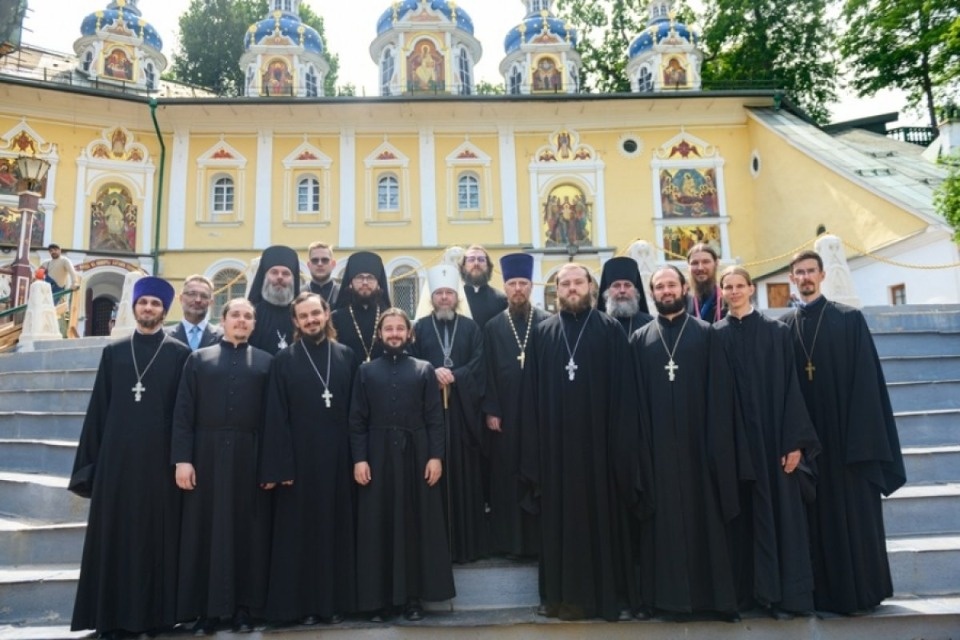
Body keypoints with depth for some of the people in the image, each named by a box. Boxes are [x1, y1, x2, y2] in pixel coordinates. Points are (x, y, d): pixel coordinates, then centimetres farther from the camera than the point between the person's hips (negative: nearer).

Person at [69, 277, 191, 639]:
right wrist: (90, 461, 5)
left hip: (159, 456, -2)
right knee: (114, 534, 6)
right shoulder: (113, 352, 11)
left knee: (157, 534, 3)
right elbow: (98, 408, 9)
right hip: (117, 456, 3)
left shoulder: (179, 354, 3)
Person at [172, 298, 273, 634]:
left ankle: (243, 606, 14)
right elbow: (183, 412, 2)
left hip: (250, 456, 0)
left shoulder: (266, 362, 7)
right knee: (205, 529, 4)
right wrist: (182, 458, -7)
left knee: (248, 530, 4)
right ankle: (207, 609, 14)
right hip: (207, 454, 1)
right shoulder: (198, 359, 9)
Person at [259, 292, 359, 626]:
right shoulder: (284, 361, 1)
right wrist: (279, 466, -12)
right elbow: (276, 417, -4)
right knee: (300, 529, 5)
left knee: (336, 526, 9)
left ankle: (335, 600, 21)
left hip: (338, 455, 2)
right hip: (299, 456, -2)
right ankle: (302, 603, 17)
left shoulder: (347, 357, 5)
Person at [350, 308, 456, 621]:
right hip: (378, 455, 1)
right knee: (378, 526, 4)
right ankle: (379, 598, 14)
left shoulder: (424, 370, 5)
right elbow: (357, 420, 2)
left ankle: (413, 596, 14)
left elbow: (435, 417, 1)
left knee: (416, 523, 4)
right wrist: (359, 458, -7)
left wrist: (436, 456, -8)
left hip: (415, 454, 0)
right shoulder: (366, 371, 6)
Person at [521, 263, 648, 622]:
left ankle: (598, 594, 16)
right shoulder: (542, 333, 9)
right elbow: (533, 393, 6)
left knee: (598, 513, 4)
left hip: (597, 437, -2)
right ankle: (561, 593, 20)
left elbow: (623, 391, -2)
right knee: (559, 516, 8)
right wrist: (535, 443, 0)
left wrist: (621, 442, -8)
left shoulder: (610, 330, 2)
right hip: (556, 439, 2)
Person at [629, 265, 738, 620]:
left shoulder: (706, 333, 5)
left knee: (703, 509, 4)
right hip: (658, 440, 1)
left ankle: (712, 591, 15)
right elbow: (636, 394, 5)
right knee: (664, 513, 5)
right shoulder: (640, 338, 8)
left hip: (698, 437, -1)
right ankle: (668, 591, 15)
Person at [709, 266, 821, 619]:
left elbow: (790, 387, -2)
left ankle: (785, 593, 10)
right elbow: (716, 395, 1)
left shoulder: (777, 331, 3)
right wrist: (720, 445, -5)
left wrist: (795, 442, -9)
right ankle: (747, 590, 17)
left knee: (780, 511, 2)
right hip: (735, 438, 1)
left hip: (774, 434, -1)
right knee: (744, 515, 6)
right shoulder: (716, 336, 4)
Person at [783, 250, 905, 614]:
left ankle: (858, 593, 15)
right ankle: (822, 593, 18)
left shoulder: (850, 319, 0)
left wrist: (862, 439, -11)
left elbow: (865, 380, -5)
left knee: (853, 513, 3)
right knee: (817, 516, 8)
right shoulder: (785, 327, 8)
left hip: (844, 435, -2)